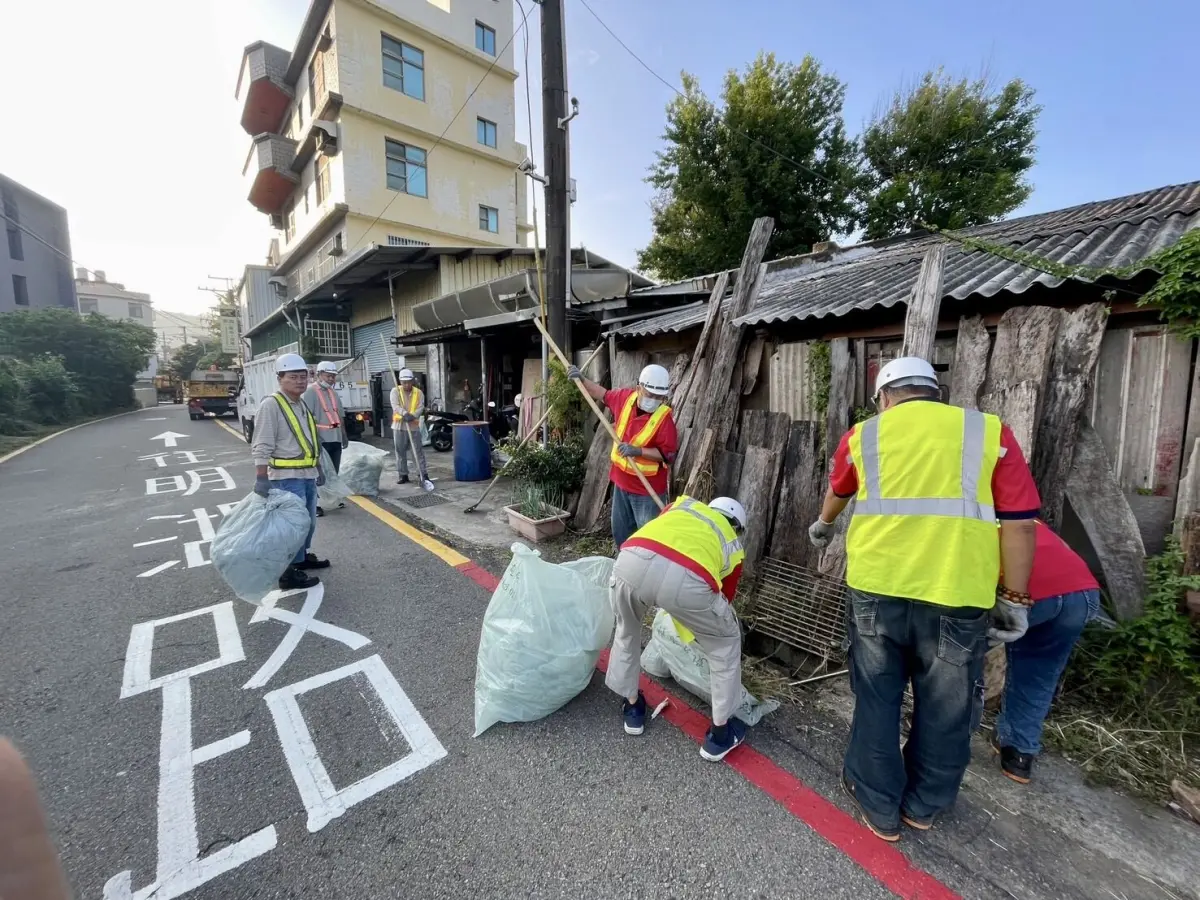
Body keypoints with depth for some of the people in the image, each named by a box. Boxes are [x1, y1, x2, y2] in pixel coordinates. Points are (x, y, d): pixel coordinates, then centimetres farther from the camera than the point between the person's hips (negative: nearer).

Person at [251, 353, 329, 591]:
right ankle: (289, 573, 5)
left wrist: (317, 465, 23)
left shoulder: (302, 404, 13)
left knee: (307, 522, 19)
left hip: (308, 475, 9)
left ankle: (304, 557, 36)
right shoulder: (271, 405, -14)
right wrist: (261, 479, -24)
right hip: (287, 478, -9)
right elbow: (262, 448, -19)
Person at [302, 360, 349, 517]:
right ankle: (315, 504, 3)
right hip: (321, 440, -7)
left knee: (334, 472, 15)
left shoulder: (333, 393, 16)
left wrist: (344, 435, 19)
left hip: (335, 439, 8)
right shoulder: (311, 392, -8)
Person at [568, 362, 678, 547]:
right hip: (621, 482, 7)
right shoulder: (625, 397, -5)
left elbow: (668, 454, -19)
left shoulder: (664, 418, -21)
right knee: (620, 533, 22)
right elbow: (604, 395, 16)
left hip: (648, 490, -6)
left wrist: (638, 451, -29)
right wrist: (582, 380, 9)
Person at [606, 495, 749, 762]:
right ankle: (720, 733, 42)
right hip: (685, 579, -2)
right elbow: (725, 598, 44)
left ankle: (632, 708, 50)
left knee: (627, 630, 36)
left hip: (632, 561, 3)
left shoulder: (683, 505, 38)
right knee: (726, 641, 30)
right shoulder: (733, 546, 35)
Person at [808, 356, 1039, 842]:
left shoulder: (863, 434, 8)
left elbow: (837, 493, 26)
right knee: (944, 711, 20)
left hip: (877, 590, 0)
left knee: (876, 701, 18)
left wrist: (823, 525, 45)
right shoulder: (990, 431, 4)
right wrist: (1014, 597, 10)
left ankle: (878, 805, 34)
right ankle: (922, 806, 40)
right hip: (955, 596, 0)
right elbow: (1019, 523, 0)